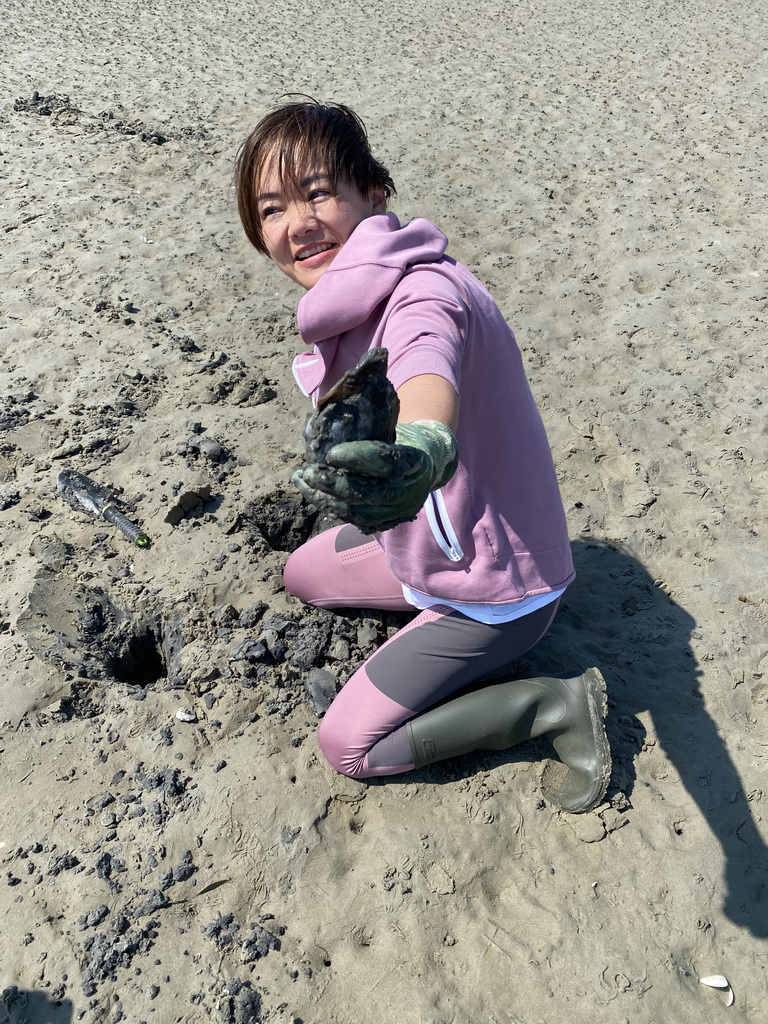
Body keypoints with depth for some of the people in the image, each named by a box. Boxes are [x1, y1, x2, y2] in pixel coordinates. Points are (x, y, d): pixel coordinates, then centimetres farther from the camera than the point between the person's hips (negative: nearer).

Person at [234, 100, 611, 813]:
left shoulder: (423, 293, -31)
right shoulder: (352, 294, -2)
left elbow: (429, 379, -56)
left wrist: (422, 450, -76)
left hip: (495, 587, -9)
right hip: (431, 545, 9)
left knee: (348, 744, -5)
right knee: (302, 574, 24)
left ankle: (557, 703, 2)